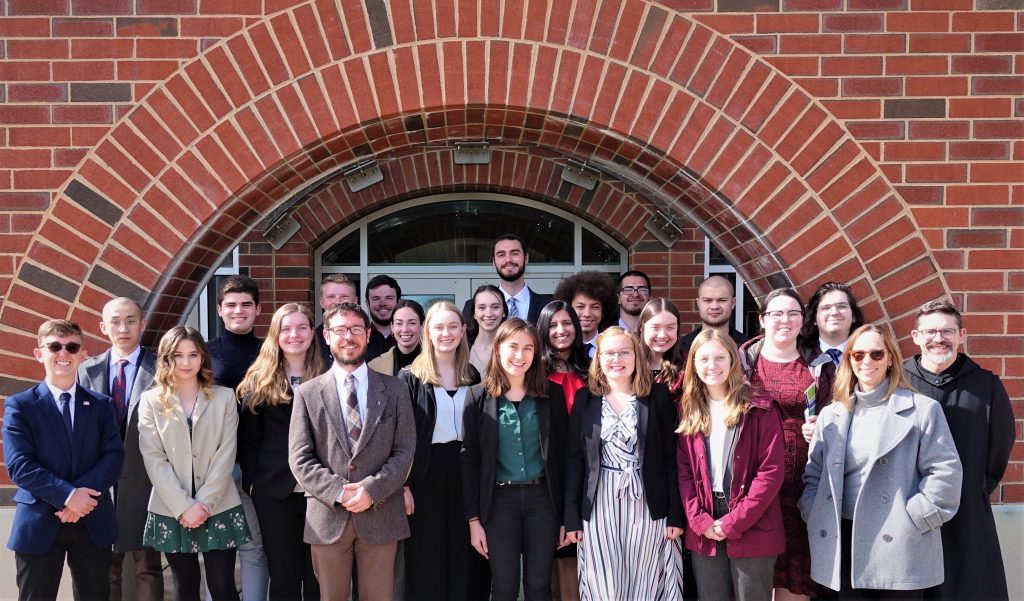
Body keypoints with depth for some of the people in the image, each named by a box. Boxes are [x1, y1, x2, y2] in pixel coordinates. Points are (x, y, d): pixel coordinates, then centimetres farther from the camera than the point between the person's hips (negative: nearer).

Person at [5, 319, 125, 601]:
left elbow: (114, 456, -1)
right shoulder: (19, 405, 0)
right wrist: (67, 495, -20)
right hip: (39, 523, -2)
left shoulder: (101, 404, 9)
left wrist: (82, 492, -17)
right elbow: (19, 465, -10)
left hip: (93, 522, 3)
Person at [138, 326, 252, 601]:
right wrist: (183, 506, -12)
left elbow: (226, 455, -2)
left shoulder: (224, 397, 5)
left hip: (219, 508, 0)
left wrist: (204, 502, -11)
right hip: (172, 511, 0)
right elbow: (153, 459, -4)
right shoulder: (151, 400, 3)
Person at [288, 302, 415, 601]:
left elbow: (404, 451, 1)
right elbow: (300, 458, -1)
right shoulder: (307, 393, 4)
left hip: (381, 516, 0)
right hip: (327, 517, 0)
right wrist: (338, 491, -14)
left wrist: (372, 489, -13)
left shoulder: (395, 390, 5)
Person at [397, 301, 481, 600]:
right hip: (424, 471, -3)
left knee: (460, 554, 10)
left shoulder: (473, 378, 7)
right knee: (425, 558, 4)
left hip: (463, 468, 3)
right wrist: (403, 485, -11)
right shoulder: (410, 378, -4)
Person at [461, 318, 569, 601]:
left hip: (543, 498, 1)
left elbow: (562, 455, 2)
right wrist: (473, 519, -4)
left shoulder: (552, 393, 0)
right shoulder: (479, 396, -2)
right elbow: (470, 459, -1)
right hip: (499, 500, 0)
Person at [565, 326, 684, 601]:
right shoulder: (585, 398, 4)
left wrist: (675, 514, -5)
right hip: (599, 503, 1)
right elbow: (574, 459, 3)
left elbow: (671, 457, -1)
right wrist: (572, 516, -1)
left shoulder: (657, 395, 0)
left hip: (647, 502, -1)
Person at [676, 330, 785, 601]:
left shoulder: (759, 410, -4)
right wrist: (699, 520, -8)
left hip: (752, 530, -3)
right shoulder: (688, 412, 8)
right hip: (704, 532, 3)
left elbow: (771, 470, -9)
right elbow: (683, 470, 5)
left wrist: (734, 522, -13)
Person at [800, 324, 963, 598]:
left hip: (899, 544, -4)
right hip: (844, 541, 4)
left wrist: (915, 518, -10)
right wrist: (816, 517, 1)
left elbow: (945, 471, -5)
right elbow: (813, 475, 15)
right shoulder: (830, 415, 12)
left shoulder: (922, 409, -1)